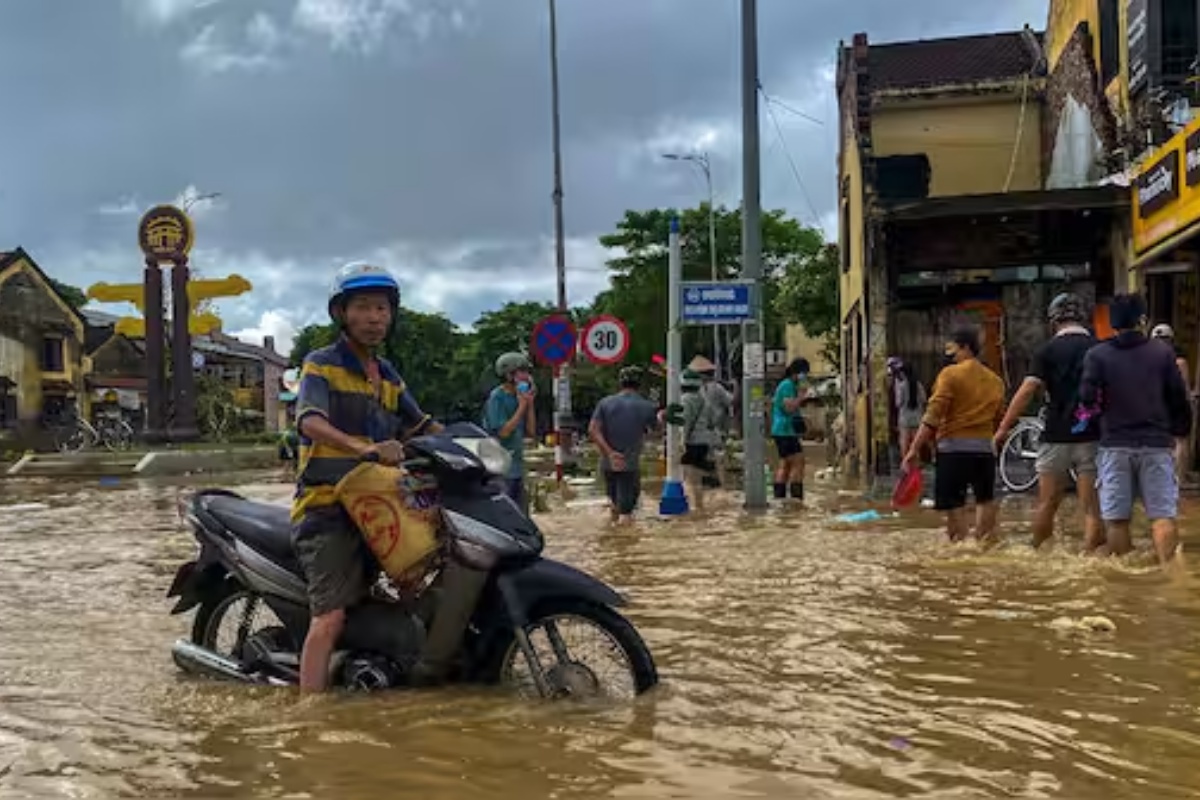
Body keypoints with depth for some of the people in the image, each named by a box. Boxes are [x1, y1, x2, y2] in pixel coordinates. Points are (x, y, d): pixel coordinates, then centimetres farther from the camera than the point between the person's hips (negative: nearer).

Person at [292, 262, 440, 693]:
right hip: (328, 507, -7)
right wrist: (362, 449, -38)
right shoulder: (321, 364, -4)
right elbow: (311, 422, -22)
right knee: (331, 615, -17)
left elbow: (422, 426, 25)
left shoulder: (387, 376, 18)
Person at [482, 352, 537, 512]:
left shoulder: (518, 397, 11)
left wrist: (530, 404, 1)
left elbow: (531, 431, 11)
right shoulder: (496, 398, -12)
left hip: (517, 468, 8)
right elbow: (503, 432, -18)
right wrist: (522, 407, -13)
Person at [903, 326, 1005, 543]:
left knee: (954, 506, -4)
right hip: (985, 448, 6)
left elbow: (932, 416, -13)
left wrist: (914, 449, -13)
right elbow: (998, 421, 15)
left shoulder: (950, 374, -6)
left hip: (954, 448, -6)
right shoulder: (995, 381, 13)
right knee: (985, 500, 17)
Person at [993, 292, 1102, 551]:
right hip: (1092, 437, 1)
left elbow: (1027, 390, -11)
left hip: (1057, 437, -1)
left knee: (1047, 504, 11)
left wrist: (1003, 428, -9)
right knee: (1091, 508, 1)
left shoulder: (1048, 351, -3)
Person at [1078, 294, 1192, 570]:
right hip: (1157, 444, 0)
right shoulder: (1162, 352, 2)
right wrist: (1179, 430, 18)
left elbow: (1087, 397, -12)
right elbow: (1179, 399, 5)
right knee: (1163, 515, 2)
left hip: (1115, 444, 0)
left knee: (1116, 519, 5)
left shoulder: (1097, 355, -2)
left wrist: (1091, 413, 10)